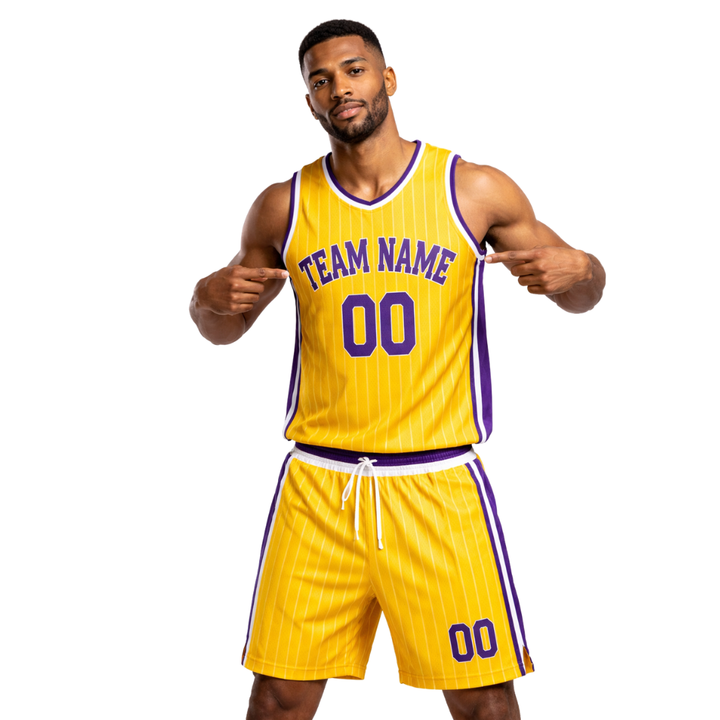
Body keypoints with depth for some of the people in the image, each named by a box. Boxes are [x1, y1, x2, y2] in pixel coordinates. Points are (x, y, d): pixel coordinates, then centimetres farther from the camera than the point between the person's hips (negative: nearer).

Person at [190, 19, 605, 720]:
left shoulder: (475, 190, 0)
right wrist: (212, 299, -5)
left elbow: (581, 292, 10)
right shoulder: (283, 208, 5)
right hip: (319, 484, 2)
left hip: (439, 484, -1)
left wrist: (576, 273, -14)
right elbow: (223, 329, 18)